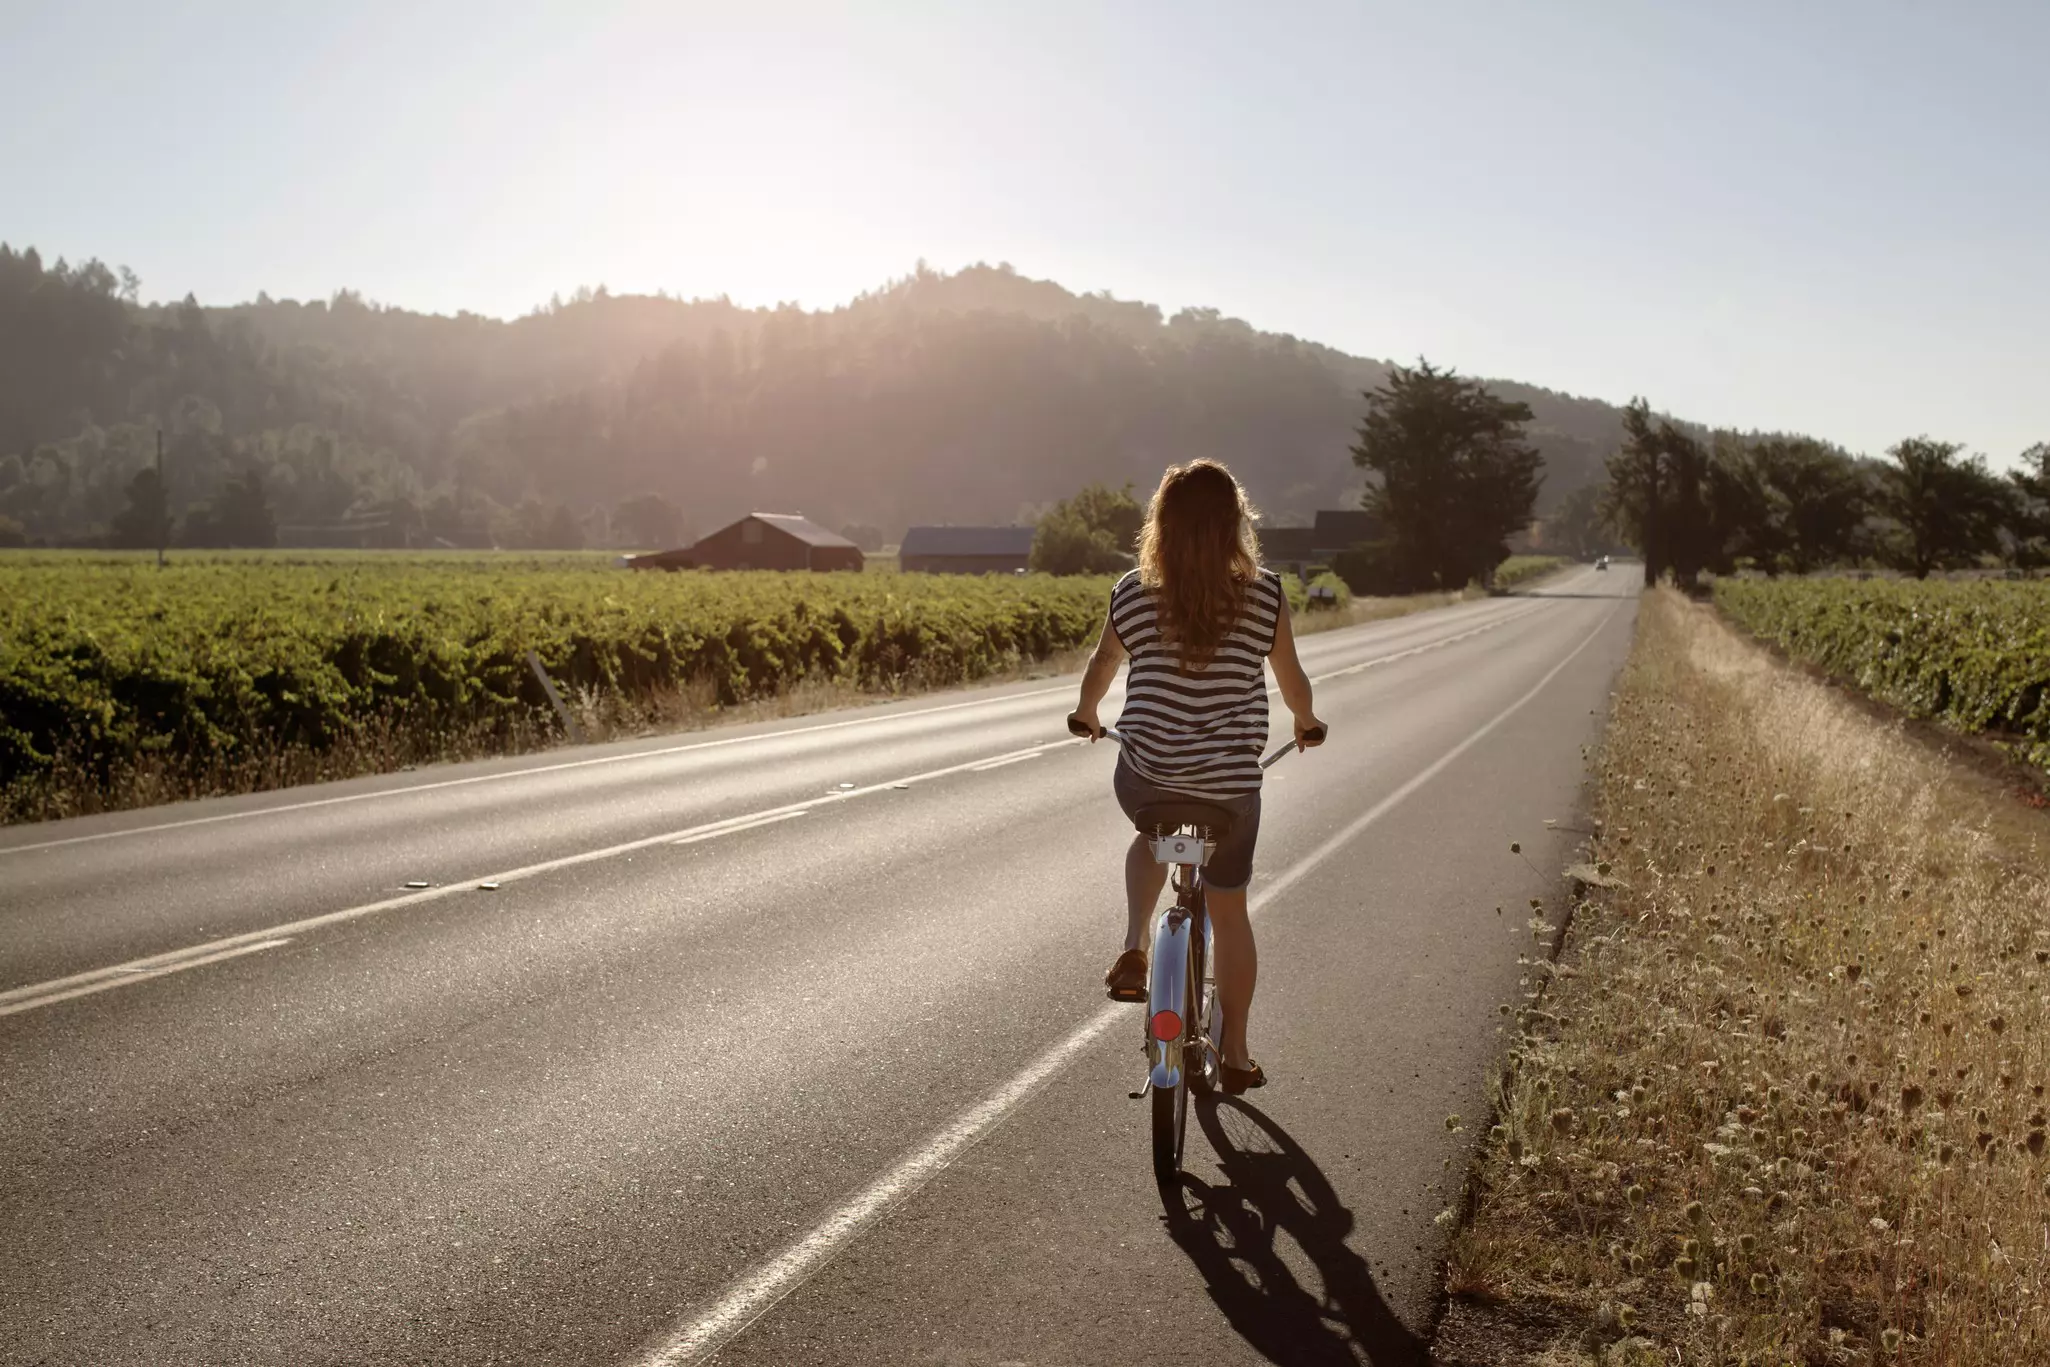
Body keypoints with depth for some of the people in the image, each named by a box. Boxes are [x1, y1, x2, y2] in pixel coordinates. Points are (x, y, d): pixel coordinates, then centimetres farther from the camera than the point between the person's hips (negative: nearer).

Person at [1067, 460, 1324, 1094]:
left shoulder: (1133, 595, -7)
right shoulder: (1264, 597, -8)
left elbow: (1102, 665, 11)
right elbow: (1293, 681, 5)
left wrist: (1086, 715, 32)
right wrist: (1306, 724, 28)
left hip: (1145, 777, 1)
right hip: (1229, 783, 0)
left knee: (1152, 838, 35)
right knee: (1228, 911, 18)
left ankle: (1134, 947, 15)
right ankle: (1235, 1053, 26)